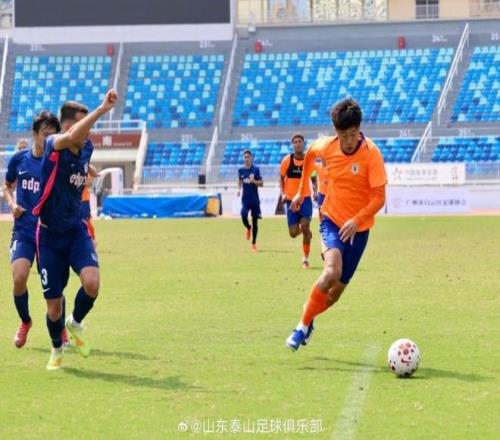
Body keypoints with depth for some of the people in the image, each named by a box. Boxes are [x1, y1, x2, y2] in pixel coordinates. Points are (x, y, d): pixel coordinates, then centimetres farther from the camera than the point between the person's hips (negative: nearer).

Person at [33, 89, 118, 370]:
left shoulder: (87, 148, 1)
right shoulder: (54, 146, -18)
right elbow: (72, 137, -43)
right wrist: (103, 109, -50)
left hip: (76, 230, 4)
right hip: (50, 234, -4)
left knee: (91, 282, -23)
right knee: (54, 305, 2)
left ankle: (76, 323, 9)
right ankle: (57, 349, 31)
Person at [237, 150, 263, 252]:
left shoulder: (255, 169, -5)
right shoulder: (241, 170, 4)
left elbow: (261, 183, -3)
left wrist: (253, 181, -21)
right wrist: (239, 189, 7)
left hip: (254, 199, -2)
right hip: (245, 198, 2)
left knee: (255, 220, 2)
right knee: (244, 216, -18)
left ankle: (254, 243, 12)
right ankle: (248, 228, 19)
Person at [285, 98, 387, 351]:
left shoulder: (371, 154, -17)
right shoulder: (326, 147, -8)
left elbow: (379, 198, -17)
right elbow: (310, 153, 18)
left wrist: (356, 220, -32)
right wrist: (302, 191, 21)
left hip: (358, 228, 0)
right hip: (332, 219, 0)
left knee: (336, 290, 6)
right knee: (332, 272, -27)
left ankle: (309, 317, 36)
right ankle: (303, 325, -14)